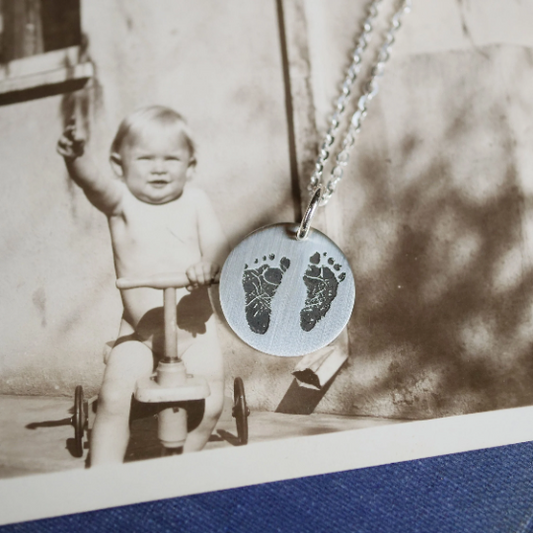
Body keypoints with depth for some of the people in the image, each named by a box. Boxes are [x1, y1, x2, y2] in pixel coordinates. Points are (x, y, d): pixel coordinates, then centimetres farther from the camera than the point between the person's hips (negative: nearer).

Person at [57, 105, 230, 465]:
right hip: (139, 330, -1)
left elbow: (218, 246, -7)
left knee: (211, 402, -8)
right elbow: (93, 182, -26)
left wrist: (209, 264, -31)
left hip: (194, 327, 1)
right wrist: (77, 157, -48)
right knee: (113, 396, -17)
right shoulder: (122, 202, -5)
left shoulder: (195, 201, 1)